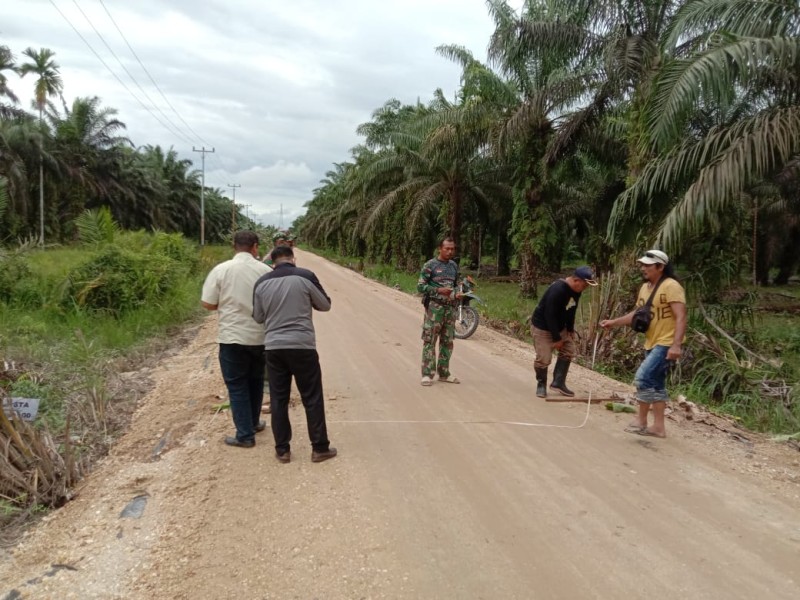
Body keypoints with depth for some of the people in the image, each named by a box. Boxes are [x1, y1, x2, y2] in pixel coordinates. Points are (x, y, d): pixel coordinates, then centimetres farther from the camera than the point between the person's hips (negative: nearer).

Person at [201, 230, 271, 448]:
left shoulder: (221, 270, -8)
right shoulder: (266, 270, -4)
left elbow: (207, 303, -6)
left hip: (233, 337, -3)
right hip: (260, 337, 3)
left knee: (237, 386, 6)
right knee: (255, 381, 21)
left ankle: (245, 435, 8)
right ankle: (254, 423, 35)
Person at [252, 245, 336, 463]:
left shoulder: (262, 282, 3)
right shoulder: (305, 276, -6)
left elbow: (258, 317, 12)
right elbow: (325, 305, 4)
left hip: (273, 346, 3)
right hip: (302, 345, -3)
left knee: (278, 399, 11)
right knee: (312, 398, 7)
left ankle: (282, 450, 16)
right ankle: (320, 448, 13)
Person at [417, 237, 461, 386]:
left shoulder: (454, 266, 13)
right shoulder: (430, 265, -5)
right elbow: (420, 286, -7)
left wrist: (457, 295, 2)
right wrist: (438, 290, -19)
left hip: (450, 308, 6)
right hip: (434, 307, -6)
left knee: (447, 341, 10)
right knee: (429, 341, -5)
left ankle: (444, 373, 19)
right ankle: (427, 374, -2)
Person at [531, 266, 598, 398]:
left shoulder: (576, 290, -5)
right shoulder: (557, 290, -33)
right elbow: (550, 316, -29)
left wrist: (570, 329, 6)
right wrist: (556, 338, -23)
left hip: (559, 327, 9)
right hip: (542, 327, -9)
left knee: (569, 352, 6)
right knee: (544, 358, -9)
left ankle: (558, 382, 14)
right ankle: (541, 385, 13)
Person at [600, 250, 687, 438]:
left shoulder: (671, 286, -16)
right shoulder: (645, 287, 11)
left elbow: (681, 317, -21)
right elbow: (637, 313, 19)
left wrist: (676, 345, -29)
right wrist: (614, 322, 9)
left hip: (666, 344, -9)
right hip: (651, 344, 9)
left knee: (643, 378, -16)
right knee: (656, 385, 11)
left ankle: (641, 421, -2)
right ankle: (658, 426, 19)